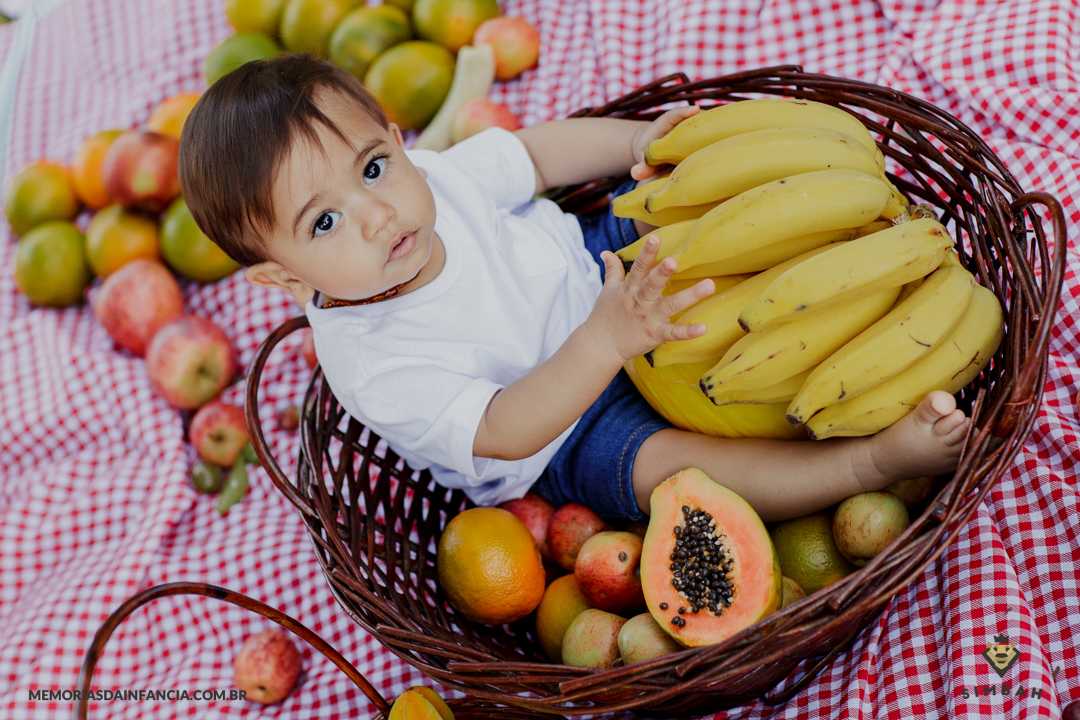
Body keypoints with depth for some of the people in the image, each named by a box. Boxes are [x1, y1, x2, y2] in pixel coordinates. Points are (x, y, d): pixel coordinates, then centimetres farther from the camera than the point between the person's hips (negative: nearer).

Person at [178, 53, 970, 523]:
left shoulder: (437, 173, -17)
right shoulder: (372, 365, -33)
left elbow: (536, 151, 2)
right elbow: (506, 431, -39)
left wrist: (636, 141, -15)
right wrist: (605, 340, -54)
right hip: (564, 431, -6)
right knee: (665, 464, -34)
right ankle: (874, 458, -32)